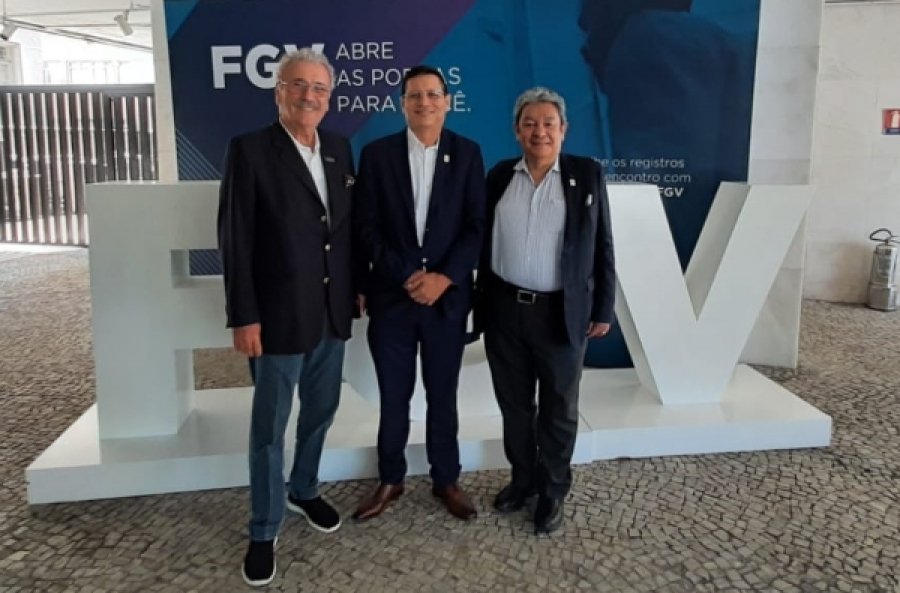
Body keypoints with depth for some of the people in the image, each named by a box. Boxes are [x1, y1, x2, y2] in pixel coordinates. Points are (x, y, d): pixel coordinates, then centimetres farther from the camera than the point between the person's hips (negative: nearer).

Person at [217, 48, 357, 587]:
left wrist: (356, 285, 10)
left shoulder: (339, 148, 7)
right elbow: (235, 239, -12)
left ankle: (304, 490, 42)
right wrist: (244, 316, -15)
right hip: (280, 314, -5)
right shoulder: (250, 149, -9)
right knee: (270, 425, 6)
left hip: (334, 311, 6)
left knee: (321, 410, 19)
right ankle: (264, 531, 22)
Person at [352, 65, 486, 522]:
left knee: (442, 394, 12)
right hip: (390, 296, 0)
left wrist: (443, 277, -13)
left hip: (448, 295, 0)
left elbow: (477, 225, -2)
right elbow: (366, 227, -2)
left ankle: (446, 480, 28)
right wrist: (405, 276, -13)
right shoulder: (377, 153, 1)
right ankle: (390, 480, 28)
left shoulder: (467, 153, 3)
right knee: (393, 397, 10)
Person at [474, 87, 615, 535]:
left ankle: (552, 492, 27)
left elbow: (602, 247, -1)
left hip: (562, 313, -2)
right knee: (514, 405, 14)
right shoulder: (499, 176, 5)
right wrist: (481, 301, 3)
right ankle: (522, 480, 33)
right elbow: (484, 241, 6)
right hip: (504, 310, 3)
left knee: (558, 409, 10)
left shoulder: (587, 174, -2)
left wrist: (603, 309, -3)